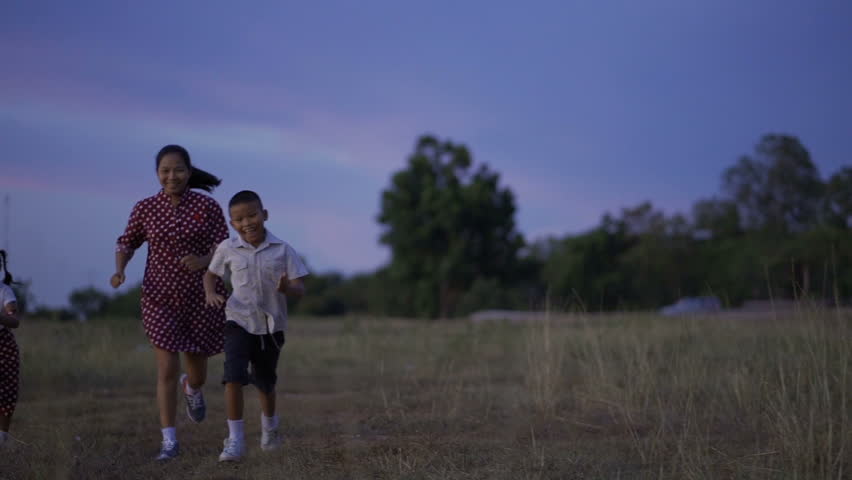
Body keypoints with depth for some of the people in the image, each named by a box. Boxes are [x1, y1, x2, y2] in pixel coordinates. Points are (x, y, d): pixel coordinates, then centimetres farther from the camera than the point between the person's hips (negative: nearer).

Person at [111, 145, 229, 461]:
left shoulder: (208, 206, -5)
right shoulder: (145, 209, -1)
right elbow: (127, 243, 9)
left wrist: (203, 261, -30)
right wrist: (119, 270, -11)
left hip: (202, 298, 0)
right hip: (161, 299, 0)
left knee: (197, 372, 13)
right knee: (167, 370, -8)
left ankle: (192, 388, 51)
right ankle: (169, 441, -1)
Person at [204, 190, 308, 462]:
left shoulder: (282, 250, -9)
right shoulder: (227, 249, -5)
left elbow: (300, 290, -11)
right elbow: (211, 274, 13)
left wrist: (287, 288, -34)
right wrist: (210, 293, -9)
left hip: (271, 325, 1)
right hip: (239, 322, -1)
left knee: (265, 382, 18)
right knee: (233, 376, -21)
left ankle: (269, 426, 47)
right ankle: (235, 440, -17)